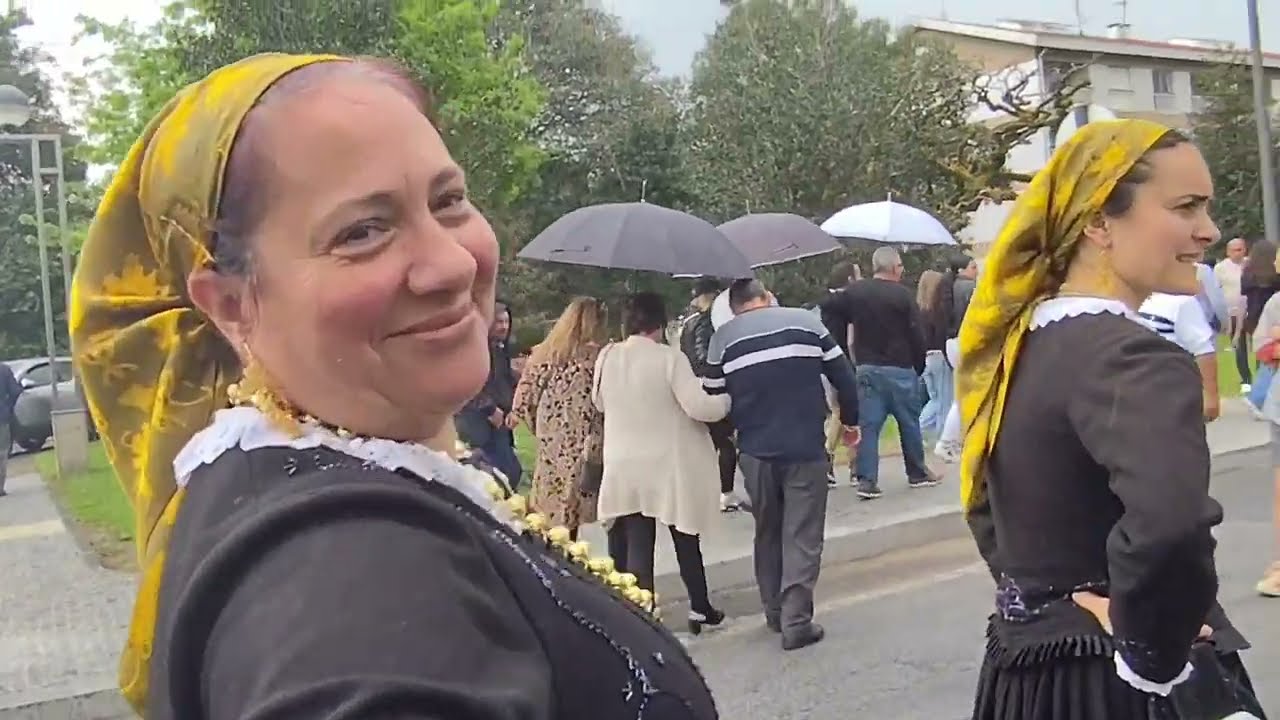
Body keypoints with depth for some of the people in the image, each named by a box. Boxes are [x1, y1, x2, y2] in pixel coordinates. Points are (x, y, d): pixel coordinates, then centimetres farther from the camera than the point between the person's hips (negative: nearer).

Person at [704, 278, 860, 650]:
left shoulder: (723, 338, 3)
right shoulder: (806, 320, 2)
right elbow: (843, 374, 3)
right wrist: (850, 420, 16)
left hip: (755, 452, 2)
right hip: (806, 447, -2)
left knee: (767, 534, 18)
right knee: (802, 536, 3)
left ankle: (775, 612, 25)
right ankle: (797, 622, -1)